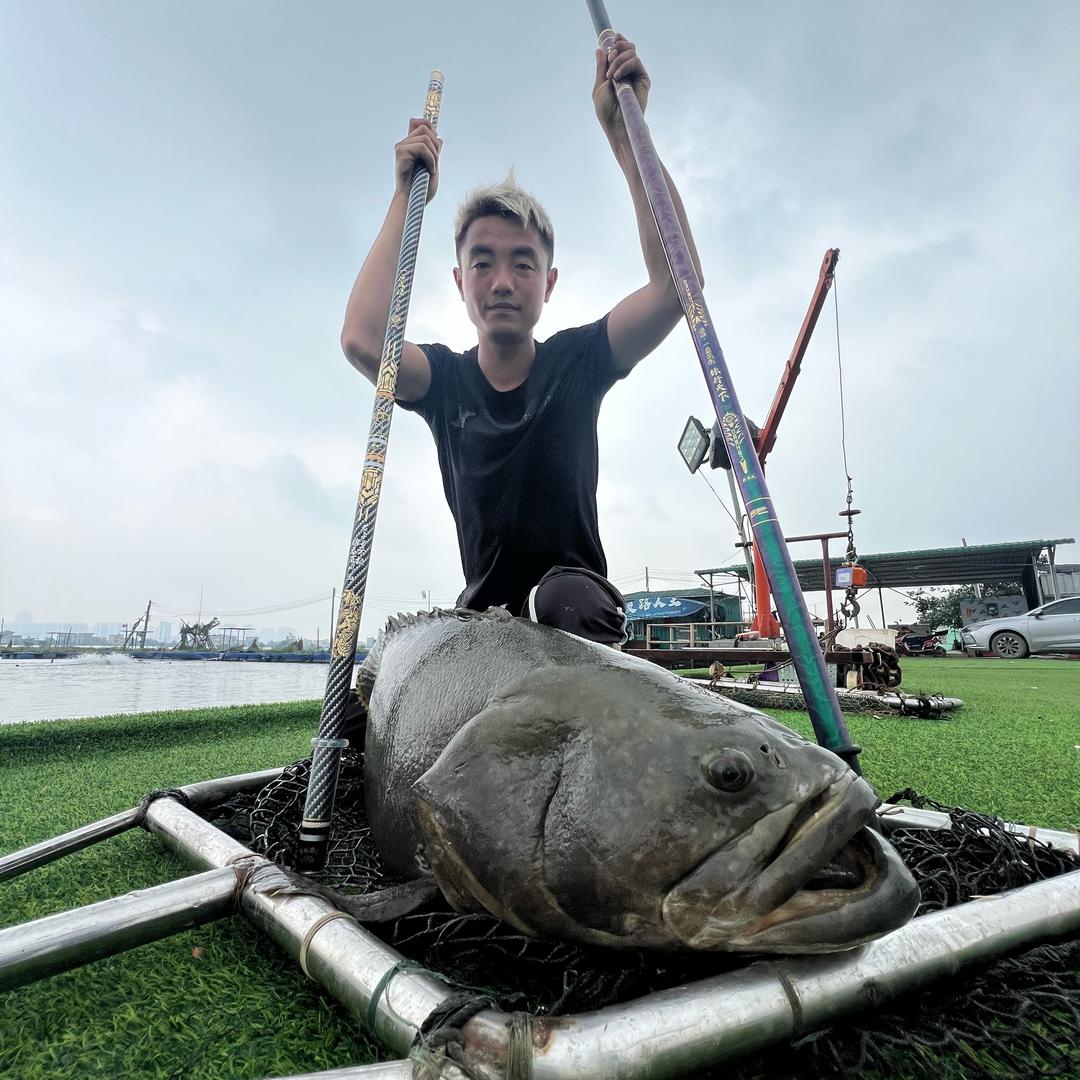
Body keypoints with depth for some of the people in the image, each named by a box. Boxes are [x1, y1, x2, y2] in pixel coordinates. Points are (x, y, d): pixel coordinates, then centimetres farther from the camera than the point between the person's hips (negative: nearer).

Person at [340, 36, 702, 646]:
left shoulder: (577, 361, -4)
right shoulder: (444, 379, -3)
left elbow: (676, 283, -20)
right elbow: (363, 340, -25)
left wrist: (623, 132, -21)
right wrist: (407, 197, -16)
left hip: (578, 604, -2)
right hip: (485, 612, 3)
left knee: (565, 597, -35)